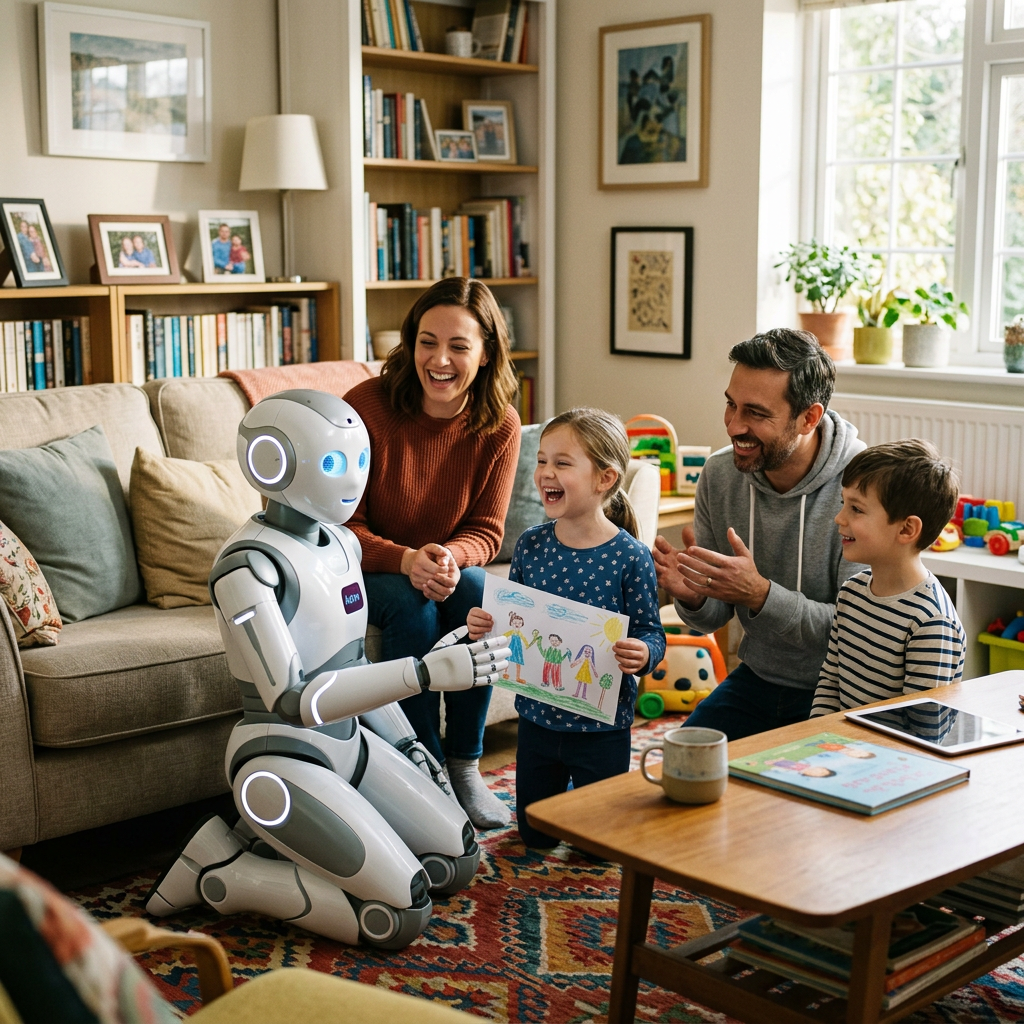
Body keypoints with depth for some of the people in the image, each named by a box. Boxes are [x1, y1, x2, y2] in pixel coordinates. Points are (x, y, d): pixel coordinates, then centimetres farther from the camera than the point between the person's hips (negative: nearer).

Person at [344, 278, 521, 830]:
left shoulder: (499, 427, -11)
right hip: (360, 570, -3)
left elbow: (485, 530, -6)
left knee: (474, 591, -28)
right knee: (412, 604, -32)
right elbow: (342, 525, -18)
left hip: (443, 564, 3)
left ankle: (464, 766, -14)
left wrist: (451, 557, -30)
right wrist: (405, 560, -36)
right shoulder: (368, 406, -22)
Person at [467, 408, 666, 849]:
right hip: (537, 716, 4)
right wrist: (483, 626, -13)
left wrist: (642, 653, -33)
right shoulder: (531, 545, -3)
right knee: (534, 833, 18)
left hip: (601, 725, -4)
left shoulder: (629, 556, -16)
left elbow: (651, 632, -11)